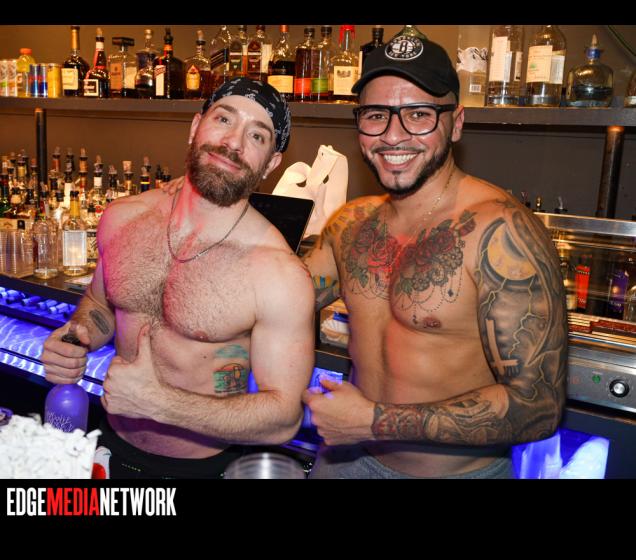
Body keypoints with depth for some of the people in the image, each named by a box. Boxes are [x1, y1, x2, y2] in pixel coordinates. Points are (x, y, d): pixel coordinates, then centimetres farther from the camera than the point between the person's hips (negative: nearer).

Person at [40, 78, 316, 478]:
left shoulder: (281, 274, -25)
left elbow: (284, 418, -21)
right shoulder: (121, 218, -9)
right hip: (113, 448, 5)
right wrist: (77, 336, -12)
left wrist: (157, 402, -27)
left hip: (206, 466, -4)